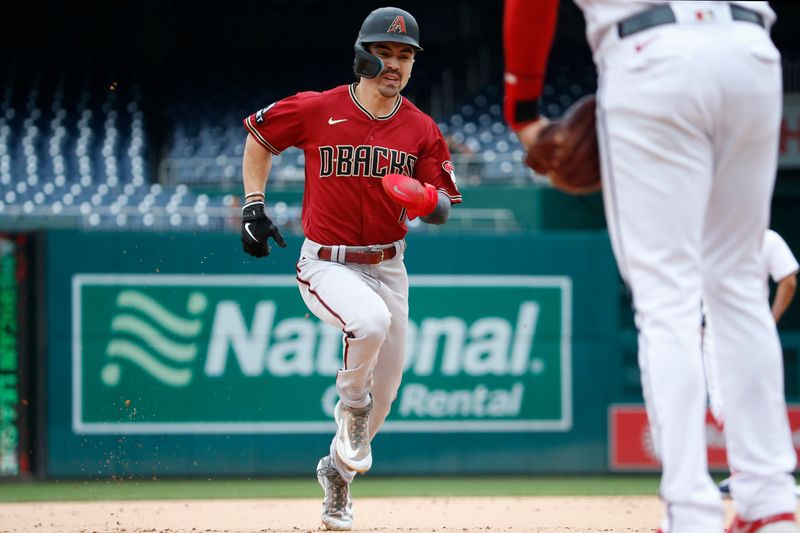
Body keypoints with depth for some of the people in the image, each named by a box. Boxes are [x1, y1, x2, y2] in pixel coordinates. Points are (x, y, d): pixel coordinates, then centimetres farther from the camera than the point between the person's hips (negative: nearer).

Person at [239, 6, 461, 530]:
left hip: (387, 268, 4)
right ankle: (350, 404, -6)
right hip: (327, 265, -4)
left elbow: (442, 209, 1)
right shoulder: (317, 110, -8)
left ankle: (339, 470, 37)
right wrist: (254, 206, 0)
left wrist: (426, 199, -23)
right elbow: (259, 136, 8)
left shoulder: (422, 130, -1)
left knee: (383, 395, 9)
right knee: (370, 320, -36)